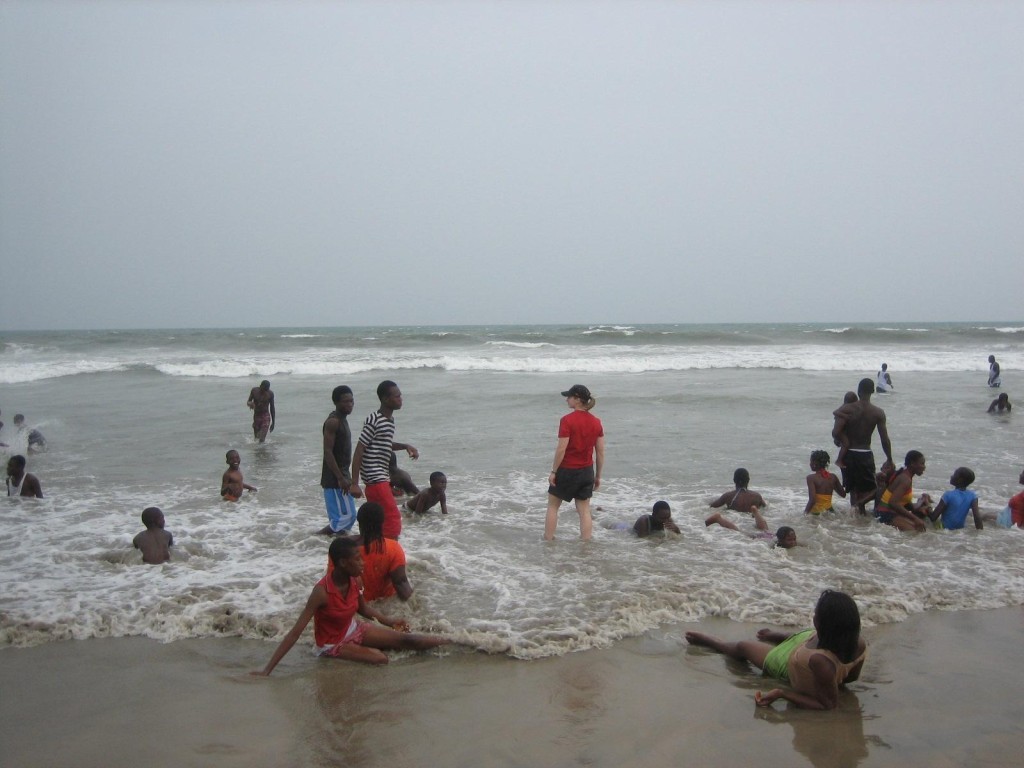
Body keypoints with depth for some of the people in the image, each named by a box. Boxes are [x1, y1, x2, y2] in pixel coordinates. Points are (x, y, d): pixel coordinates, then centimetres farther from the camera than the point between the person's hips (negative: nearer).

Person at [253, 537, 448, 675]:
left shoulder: (354, 581, -14)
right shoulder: (322, 591, -33)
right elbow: (295, 632, -34)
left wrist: (388, 621, 8)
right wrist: (267, 669, -36)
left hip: (353, 629, 6)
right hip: (332, 644, -6)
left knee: (404, 639, -4)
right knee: (381, 660, -22)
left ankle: (452, 643, 8)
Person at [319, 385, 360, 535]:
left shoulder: (342, 420, 14)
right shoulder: (333, 422, -16)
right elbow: (328, 452, -22)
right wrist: (340, 479, -24)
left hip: (342, 474, 10)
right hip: (334, 478, -10)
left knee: (349, 516, 11)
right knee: (346, 515, -10)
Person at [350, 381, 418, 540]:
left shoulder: (390, 419, 12)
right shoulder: (374, 420, -16)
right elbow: (359, 451, -17)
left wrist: (405, 446, 14)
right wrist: (354, 483, -20)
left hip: (382, 477, 9)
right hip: (375, 478, -9)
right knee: (393, 518, -11)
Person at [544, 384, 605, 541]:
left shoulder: (567, 420, -16)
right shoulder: (596, 422, 0)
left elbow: (561, 449, -18)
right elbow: (600, 452, 3)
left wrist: (553, 472, -9)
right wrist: (598, 476, 12)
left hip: (567, 471, -4)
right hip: (587, 472, 4)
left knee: (552, 506, 14)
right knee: (584, 510, 10)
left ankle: (547, 542, 18)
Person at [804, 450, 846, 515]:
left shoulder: (811, 478, -11)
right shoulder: (833, 477, 5)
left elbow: (812, 500, -19)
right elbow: (843, 494, 16)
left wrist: (805, 513, -11)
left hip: (816, 513, -5)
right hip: (829, 510, 5)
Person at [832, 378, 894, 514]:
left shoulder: (847, 409, -9)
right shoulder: (878, 413, -5)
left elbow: (836, 432, -17)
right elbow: (885, 439, -3)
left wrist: (839, 441, 6)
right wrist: (889, 459, 8)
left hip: (848, 454, 1)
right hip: (865, 455, -1)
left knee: (853, 488, 14)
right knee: (870, 489, 11)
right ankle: (860, 503, -13)